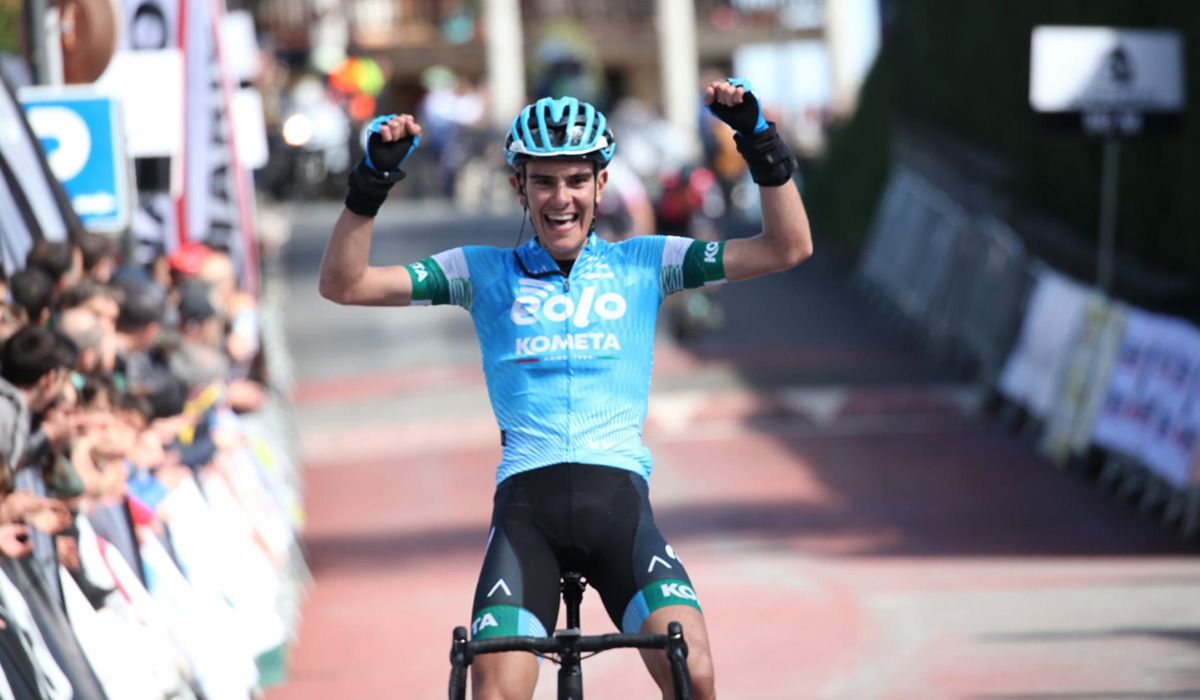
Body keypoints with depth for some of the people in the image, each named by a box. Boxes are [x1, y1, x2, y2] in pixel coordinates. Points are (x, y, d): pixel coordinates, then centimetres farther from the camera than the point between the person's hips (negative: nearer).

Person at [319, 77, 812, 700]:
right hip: (526, 500, 0)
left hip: (617, 493, 0)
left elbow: (788, 247, 11)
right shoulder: (485, 274, 13)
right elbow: (343, 284, 8)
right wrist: (372, 182, -4)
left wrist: (759, 141, 0)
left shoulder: (641, 264, 15)